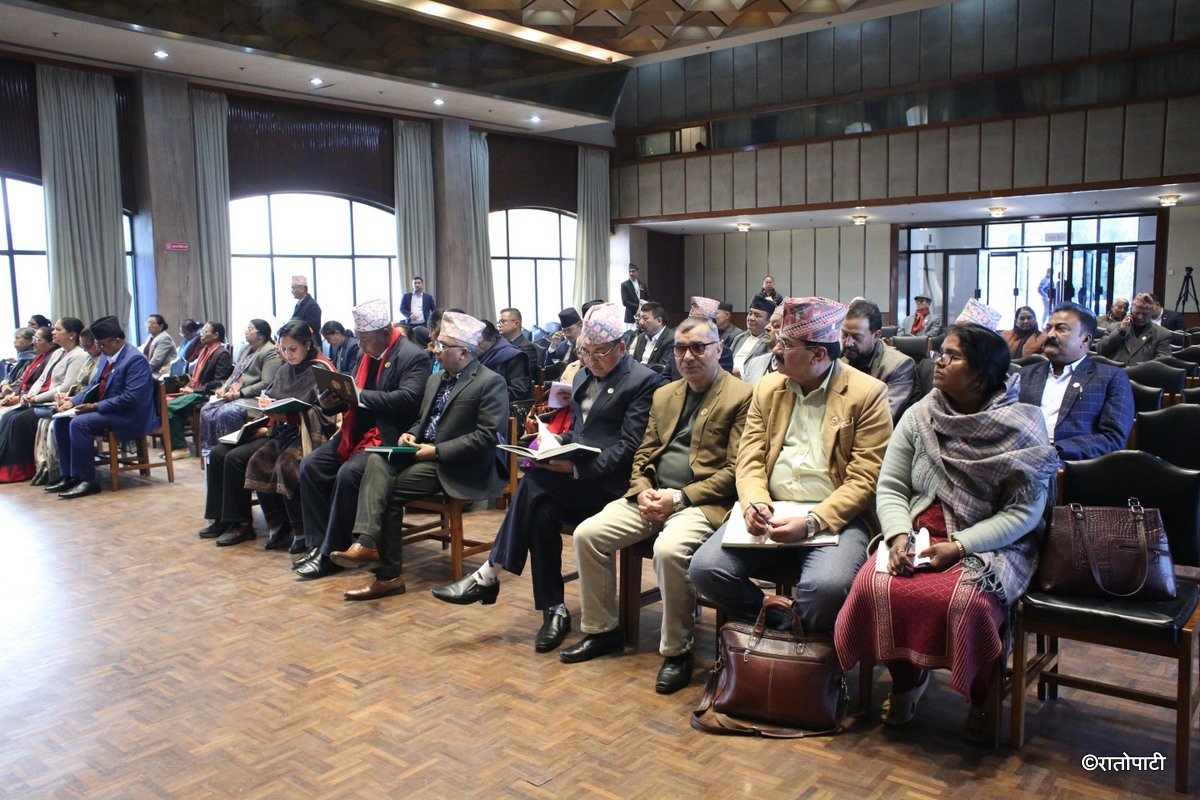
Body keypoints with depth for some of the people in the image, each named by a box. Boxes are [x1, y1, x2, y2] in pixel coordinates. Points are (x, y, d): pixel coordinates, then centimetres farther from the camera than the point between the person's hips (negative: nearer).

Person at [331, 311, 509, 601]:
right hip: (424, 452, 8)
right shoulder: (436, 379, 18)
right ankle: (366, 542, -31)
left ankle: (389, 574, -14)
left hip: (457, 466, -8)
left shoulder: (491, 383, -10)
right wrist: (411, 434, 2)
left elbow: (487, 437, -17)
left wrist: (437, 451, -20)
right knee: (377, 460, -21)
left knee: (389, 491, -21)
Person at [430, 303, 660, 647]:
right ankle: (554, 611, -12)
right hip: (573, 479, 7)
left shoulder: (643, 381, -8)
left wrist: (576, 469, -23)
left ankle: (487, 577, -17)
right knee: (542, 512, -24)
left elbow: (628, 448, -15)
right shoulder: (583, 376, 17)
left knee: (535, 483, -27)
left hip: (609, 485, -7)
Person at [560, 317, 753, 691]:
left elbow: (735, 469, -11)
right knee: (586, 533, -9)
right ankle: (601, 630, 9)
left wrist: (679, 497, -17)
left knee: (669, 549, -35)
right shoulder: (664, 395, 17)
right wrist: (642, 491, -3)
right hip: (653, 496, 7)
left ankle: (677, 652, -13)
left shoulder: (741, 396, -5)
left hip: (701, 501, -7)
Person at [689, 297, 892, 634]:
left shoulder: (867, 394, -3)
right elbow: (749, 459, 10)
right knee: (704, 568, -18)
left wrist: (811, 522, -21)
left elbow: (865, 480, -8)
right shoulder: (767, 388, 13)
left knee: (826, 585, -34)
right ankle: (771, 628, 6)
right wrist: (755, 503, -12)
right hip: (769, 514, 4)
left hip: (833, 517, -4)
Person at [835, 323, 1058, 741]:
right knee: (874, 587, -25)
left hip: (993, 546, -3)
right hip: (918, 535, 3)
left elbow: (1025, 511, -10)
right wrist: (898, 535, -15)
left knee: (967, 600, -33)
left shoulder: (1021, 428, -5)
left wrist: (959, 547, -19)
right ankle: (906, 678, 6)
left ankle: (983, 697, 0)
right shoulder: (918, 417, 6)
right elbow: (890, 488, 5)